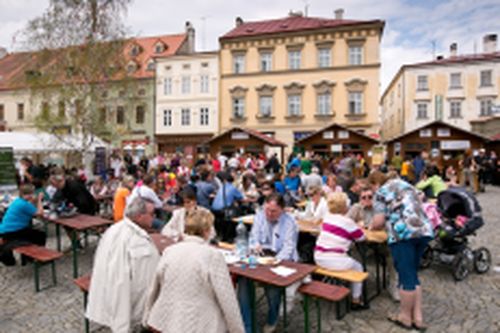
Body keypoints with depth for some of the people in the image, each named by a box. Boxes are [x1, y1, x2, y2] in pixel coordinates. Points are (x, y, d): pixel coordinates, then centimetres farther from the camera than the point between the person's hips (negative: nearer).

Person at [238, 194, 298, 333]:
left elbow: (289, 247, -12)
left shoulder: (289, 221, -7)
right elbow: (253, 235, 6)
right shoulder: (259, 215, 6)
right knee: (243, 278, -23)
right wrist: (256, 244, -19)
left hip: (281, 258, -3)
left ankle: (272, 320, 5)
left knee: (272, 282, -30)